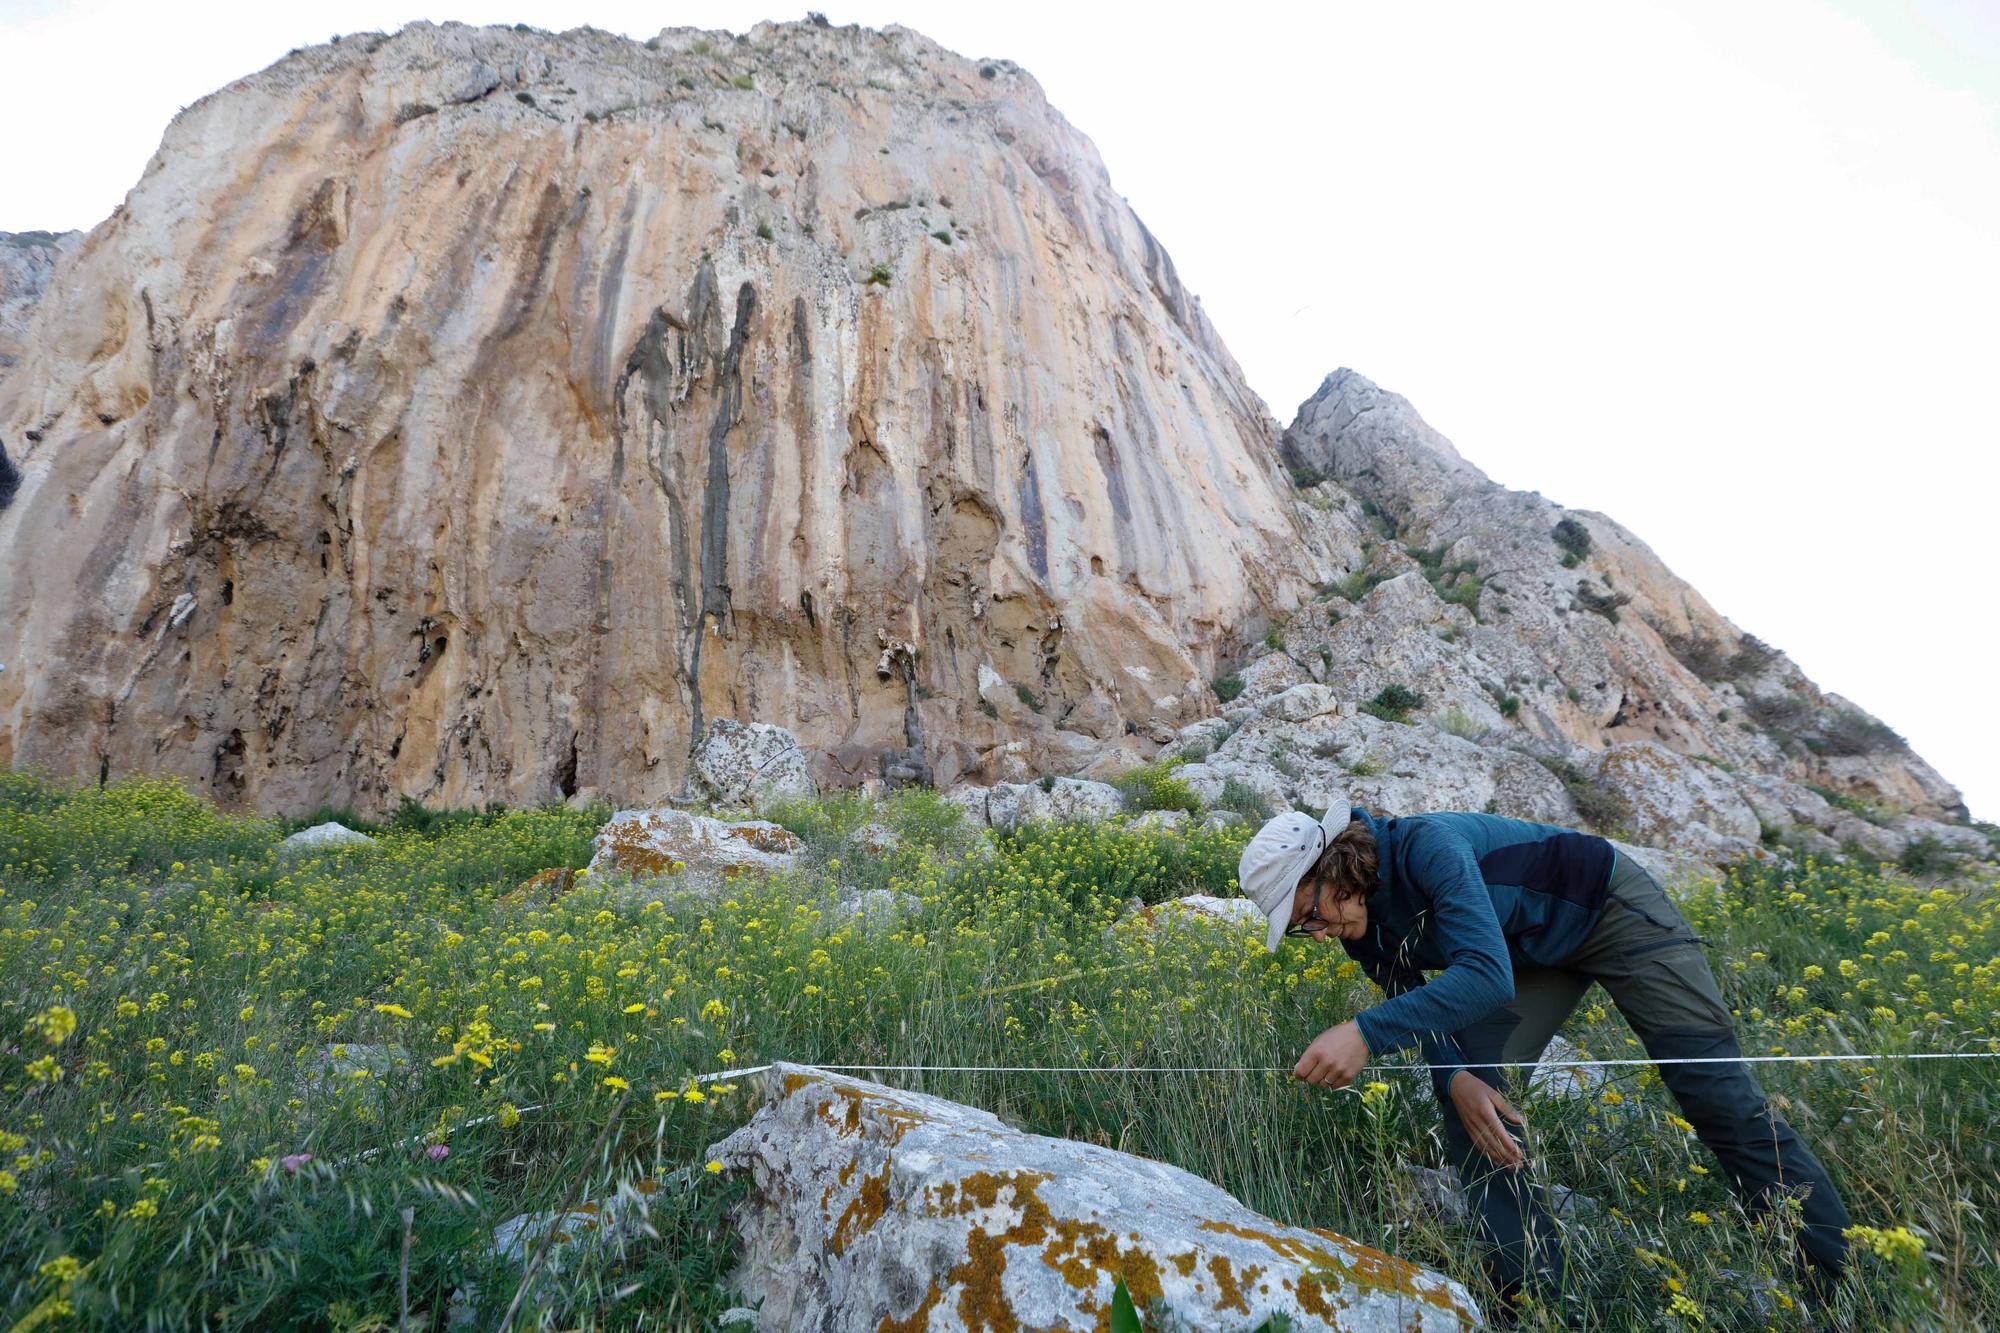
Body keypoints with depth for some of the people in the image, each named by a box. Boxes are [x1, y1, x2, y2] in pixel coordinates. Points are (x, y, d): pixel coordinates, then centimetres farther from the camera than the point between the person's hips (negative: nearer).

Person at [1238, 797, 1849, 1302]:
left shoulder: (1427, 845, -39)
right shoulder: (1362, 927, -13)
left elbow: (1486, 975, -48)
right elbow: (1415, 1004, -6)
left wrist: (1364, 1033, -55)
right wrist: (1456, 1077, -26)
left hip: (1613, 908, -6)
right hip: (1533, 954, 7)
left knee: (1721, 1098, -4)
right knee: (1466, 1090, -6)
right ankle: (1534, 1289, 5)